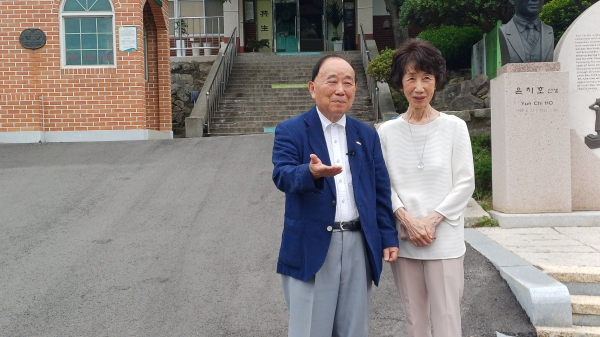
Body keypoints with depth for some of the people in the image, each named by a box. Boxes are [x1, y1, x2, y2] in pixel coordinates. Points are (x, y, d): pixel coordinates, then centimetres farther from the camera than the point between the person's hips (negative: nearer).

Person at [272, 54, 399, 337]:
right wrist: (311, 172, -39)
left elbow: (380, 190, 12)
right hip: (311, 248, -4)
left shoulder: (367, 135, 12)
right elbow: (282, 176, -18)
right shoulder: (290, 132, -1)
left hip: (358, 246, 4)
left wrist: (388, 237, 4)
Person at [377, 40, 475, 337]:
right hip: (403, 238, 2)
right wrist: (408, 220, -11)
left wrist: (432, 221, -12)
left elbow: (465, 184, -3)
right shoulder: (387, 131, 4)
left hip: (444, 240, -2)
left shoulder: (454, 127, -1)